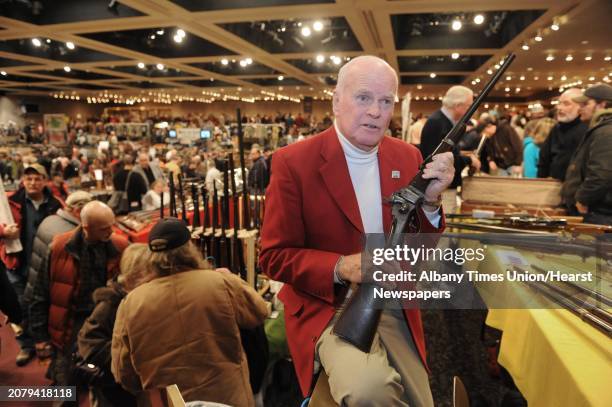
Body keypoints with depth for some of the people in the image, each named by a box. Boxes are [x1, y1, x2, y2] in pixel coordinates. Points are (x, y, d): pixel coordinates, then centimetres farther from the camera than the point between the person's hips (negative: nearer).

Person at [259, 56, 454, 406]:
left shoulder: (407, 156, 1)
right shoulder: (293, 162, -14)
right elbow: (274, 257, -11)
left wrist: (430, 200, -16)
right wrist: (340, 267, -26)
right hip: (330, 309, -5)